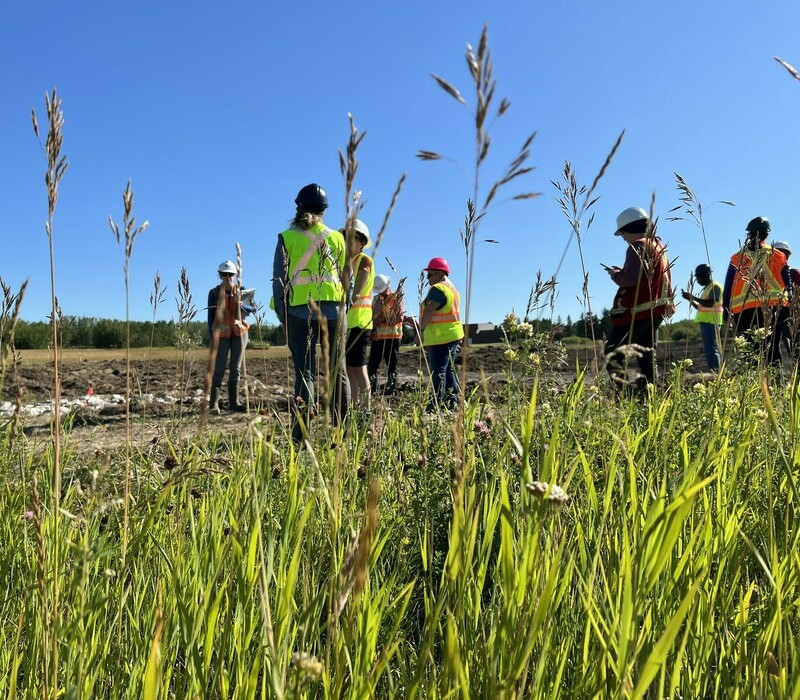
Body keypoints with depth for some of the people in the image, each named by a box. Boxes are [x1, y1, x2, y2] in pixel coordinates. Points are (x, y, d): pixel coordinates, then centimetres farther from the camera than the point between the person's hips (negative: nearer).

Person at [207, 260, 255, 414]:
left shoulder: (240, 290, 10)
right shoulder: (214, 292, 4)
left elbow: (251, 309, 7)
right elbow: (211, 316, 4)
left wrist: (241, 304, -14)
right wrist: (211, 336, -2)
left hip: (239, 332, 3)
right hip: (222, 334, -3)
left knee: (236, 368, 4)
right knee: (219, 369, -7)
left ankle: (234, 402, 8)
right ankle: (213, 403, -5)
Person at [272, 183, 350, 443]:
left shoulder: (286, 238, 2)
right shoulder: (336, 237, 7)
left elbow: (279, 280, 2)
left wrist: (282, 315, 8)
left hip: (299, 313, -1)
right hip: (333, 311, 1)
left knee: (305, 375, 2)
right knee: (337, 373, 8)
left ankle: (300, 436, -3)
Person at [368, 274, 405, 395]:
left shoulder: (396, 298, -2)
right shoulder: (376, 299, 14)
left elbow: (400, 317, -10)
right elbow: (372, 316, 15)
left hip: (392, 336, -5)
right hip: (377, 337, 5)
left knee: (391, 364, 1)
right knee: (373, 363, 4)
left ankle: (391, 390, 5)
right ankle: (370, 389, 10)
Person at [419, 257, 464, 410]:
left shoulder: (437, 289, -14)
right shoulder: (452, 288, 18)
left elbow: (429, 312, -20)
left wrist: (421, 329, -14)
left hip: (440, 337, -10)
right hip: (454, 335, 10)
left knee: (438, 371, -7)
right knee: (448, 369, 15)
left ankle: (438, 402, -6)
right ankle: (453, 400, 18)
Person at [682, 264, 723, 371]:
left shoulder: (715, 286, -6)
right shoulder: (706, 289, 23)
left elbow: (710, 303, -19)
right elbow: (700, 307, 25)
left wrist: (693, 297, -15)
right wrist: (690, 300, 12)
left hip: (711, 323, -10)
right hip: (705, 322, 10)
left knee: (712, 350, -14)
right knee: (709, 350, 7)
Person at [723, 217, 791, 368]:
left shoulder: (737, 258, 6)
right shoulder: (778, 256, 9)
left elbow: (728, 288, 4)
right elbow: (788, 286, 10)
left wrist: (726, 312, 9)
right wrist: (788, 310, 17)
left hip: (743, 311, -1)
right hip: (775, 310, 1)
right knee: (773, 350, 5)